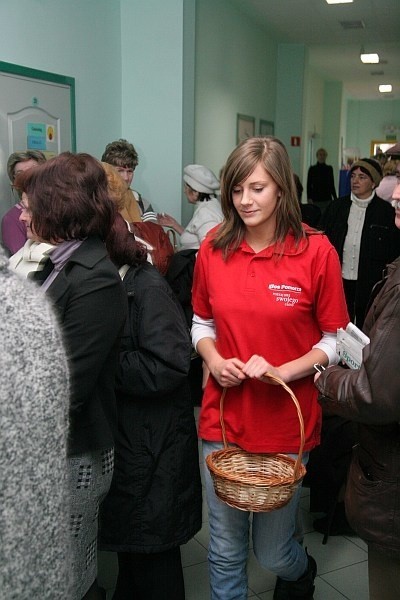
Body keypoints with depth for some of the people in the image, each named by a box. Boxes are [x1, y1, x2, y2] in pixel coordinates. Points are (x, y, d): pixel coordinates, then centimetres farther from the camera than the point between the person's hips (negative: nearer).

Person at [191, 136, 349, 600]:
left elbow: (336, 339, -4)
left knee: (272, 553, 14)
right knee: (225, 549, 13)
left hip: (286, 422, -2)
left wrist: (281, 371, -18)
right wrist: (214, 360, -8)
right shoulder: (214, 248, -1)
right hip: (223, 419, 2)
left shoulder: (316, 250, -9)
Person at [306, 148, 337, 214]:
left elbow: (332, 185, 13)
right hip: (315, 199, -2)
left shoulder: (329, 168, 9)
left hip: (327, 198, 2)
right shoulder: (312, 169, 2)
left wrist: (335, 198, 7)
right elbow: (309, 185, 1)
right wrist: (309, 198, -10)